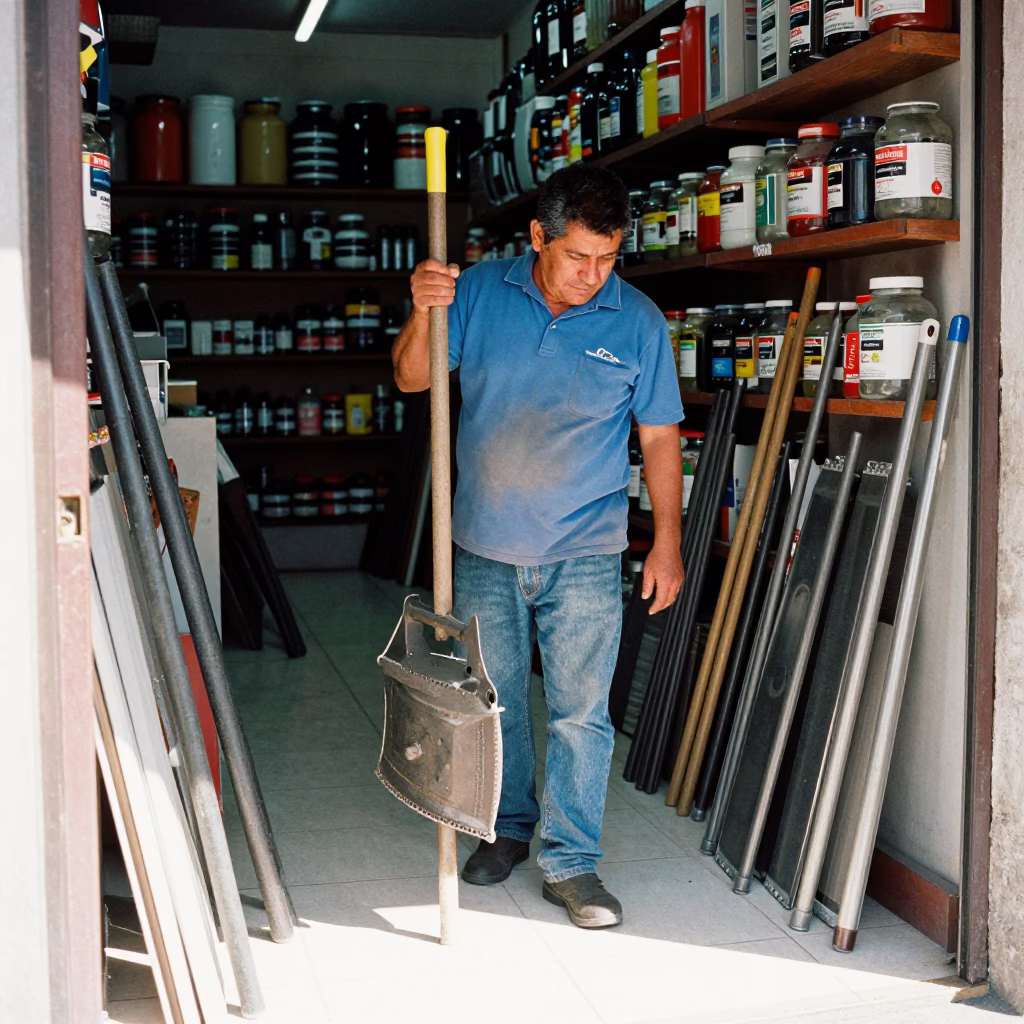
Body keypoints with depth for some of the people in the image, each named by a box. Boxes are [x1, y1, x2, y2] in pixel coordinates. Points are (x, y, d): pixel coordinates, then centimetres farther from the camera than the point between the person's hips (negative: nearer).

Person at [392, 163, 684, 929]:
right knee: (493, 701, 15)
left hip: (584, 555, -2)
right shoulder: (479, 293, -2)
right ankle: (508, 828, 34)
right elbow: (412, 379, -2)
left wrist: (667, 542, -1)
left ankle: (570, 860, 13)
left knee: (581, 712, 0)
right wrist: (424, 317, -22)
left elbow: (659, 437, 1)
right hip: (485, 548, 2)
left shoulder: (638, 322, -5)